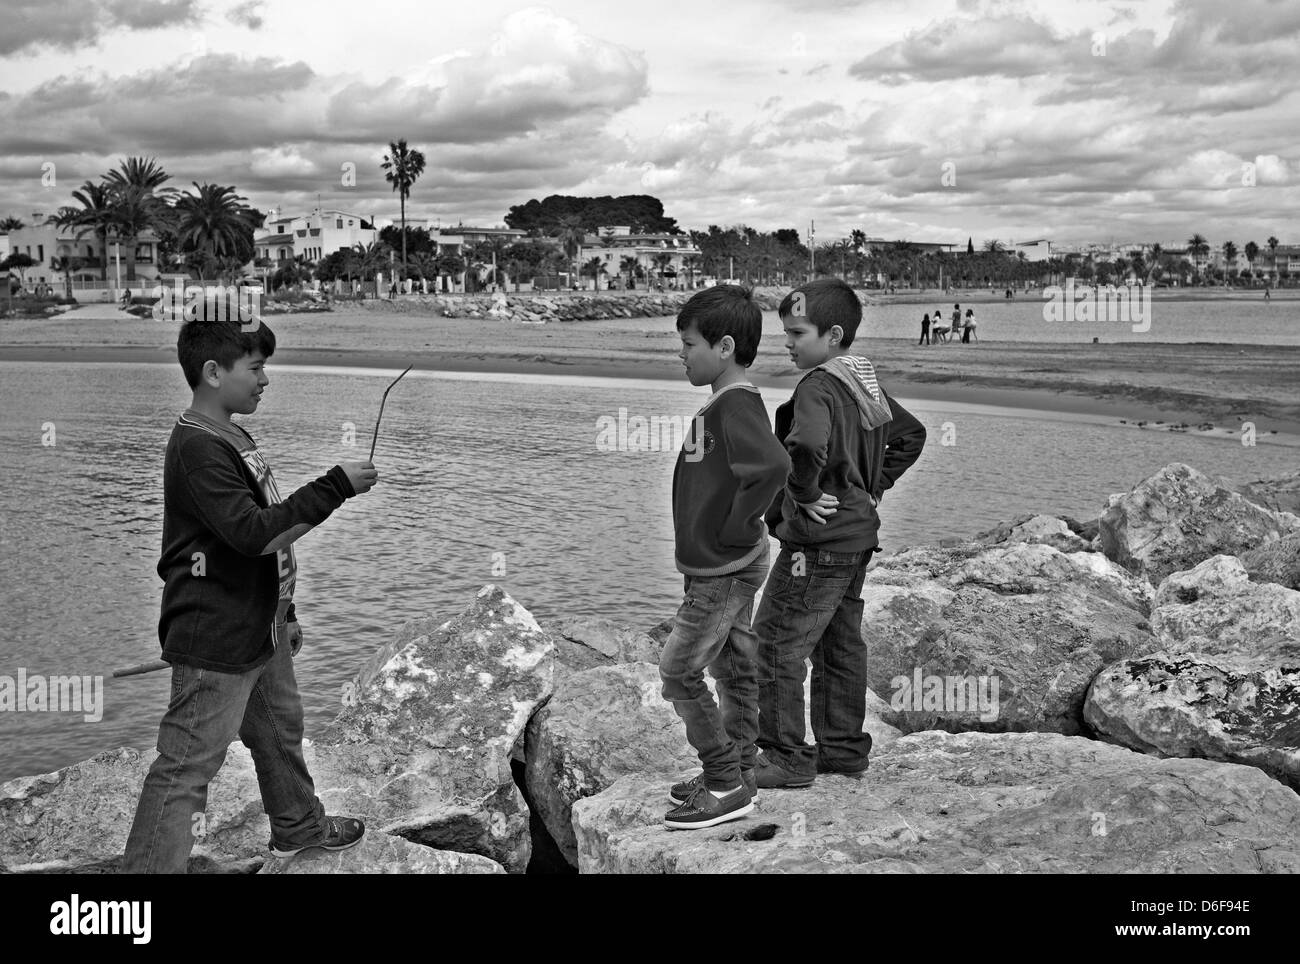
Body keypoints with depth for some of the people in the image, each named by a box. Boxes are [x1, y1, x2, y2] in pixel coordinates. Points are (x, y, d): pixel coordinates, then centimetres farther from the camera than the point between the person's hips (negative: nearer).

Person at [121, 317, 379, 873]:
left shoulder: (232, 438, 12)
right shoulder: (197, 447, -21)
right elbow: (254, 533, -29)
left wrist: (284, 612, 23)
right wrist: (336, 487, -24)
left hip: (260, 633, 10)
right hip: (215, 644, -10)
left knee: (281, 732, 26)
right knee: (186, 769, -7)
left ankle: (298, 828, 45)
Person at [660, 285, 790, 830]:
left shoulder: (734, 405, -21)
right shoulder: (731, 402, 10)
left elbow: (773, 466, -37)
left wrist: (733, 528, -25)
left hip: (723, 573, -10)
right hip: (727, 568, 10)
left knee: (679, 673, -3)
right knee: (733, 669, 15)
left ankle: (726, 789, 4)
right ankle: (736, 778, 26)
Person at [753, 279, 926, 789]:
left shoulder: (818, 387, -20)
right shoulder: (866, 383, 10)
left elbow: (807, 445, -40)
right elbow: (911, 433, 23)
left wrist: (804, 494, -23)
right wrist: (875, 485, 17)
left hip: (818, 540, -10)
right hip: (858, 535, 10)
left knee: (777, 643, -1)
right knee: (841, 646, 17)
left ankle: (787, 757, 5)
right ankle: (844, 748, 27)